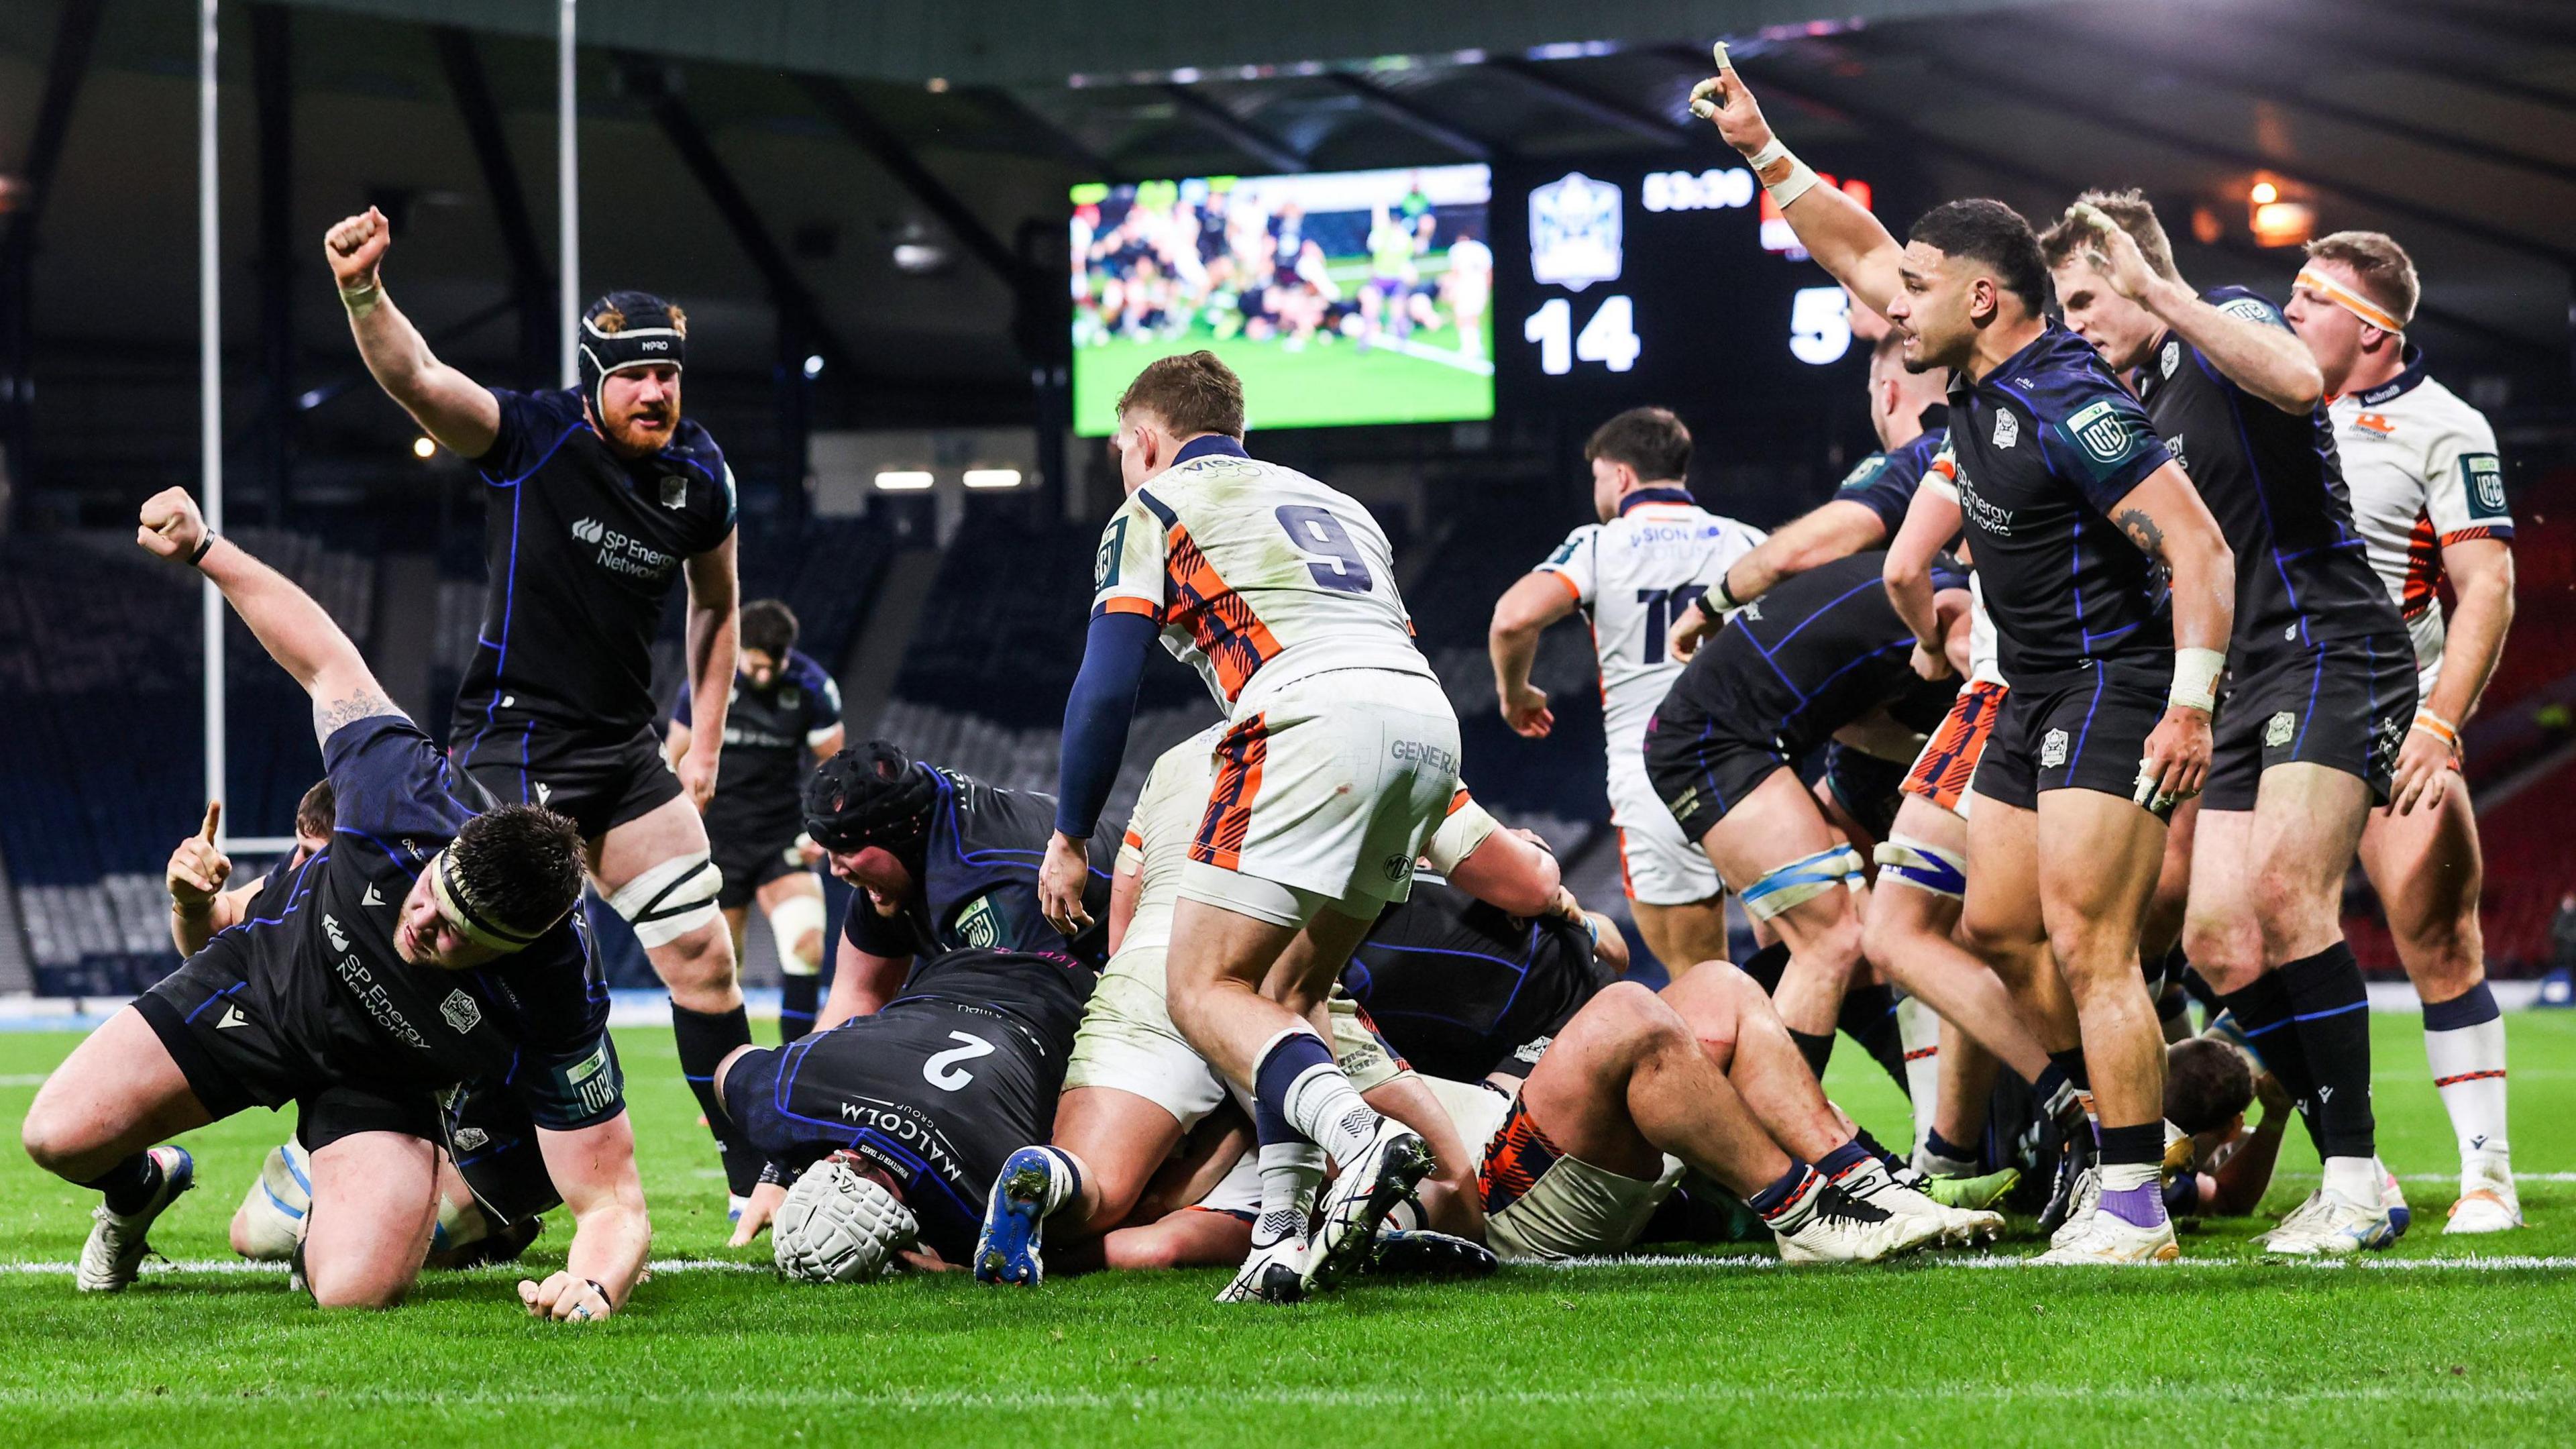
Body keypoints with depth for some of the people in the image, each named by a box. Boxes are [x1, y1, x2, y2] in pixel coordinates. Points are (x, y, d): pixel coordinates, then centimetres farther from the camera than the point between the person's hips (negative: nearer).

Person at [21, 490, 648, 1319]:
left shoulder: (557, 1011, -38)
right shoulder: (402, 797, -35)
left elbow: (614, 1205, -32)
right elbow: (326, 662, -16)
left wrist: (595, 1283, -55)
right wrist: (203, 550, -12)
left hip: (377, 1081, -2)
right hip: (261, 974, 2)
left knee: (357, 1289, -27)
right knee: (59, 1135, -12)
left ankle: (330, 1214, 13)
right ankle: (140, 1188, 29)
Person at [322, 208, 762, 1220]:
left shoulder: (699, 474, 2)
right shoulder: (530, 437, -14)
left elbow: (715, 607, 18)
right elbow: (416, 380, -31)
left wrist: (704, 746, 12)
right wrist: (362, 292, -51)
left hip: (625, 749, 6)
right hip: (512, 744, -6)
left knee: (703, 956, 3)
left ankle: (757, 1184, 11)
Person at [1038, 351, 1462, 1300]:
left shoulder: (1154, 509, 16)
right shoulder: (1332, 503, 35)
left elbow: (1106, 688, 7)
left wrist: (1070, 838, 18)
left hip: (1315, 716, -7)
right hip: (1429, 721, 7)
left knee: (1206, 991, -4)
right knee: (1286, 991, 17)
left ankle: (1361, 1136, -30)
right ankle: (1283, 1235, 2)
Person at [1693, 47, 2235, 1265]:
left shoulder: (2071, 410, -21)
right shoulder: (1982, 379, 7)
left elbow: (2199, 548, -25)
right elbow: (1861, 255, 21)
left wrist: (2190, 705, -31)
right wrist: (1764, 151, 16)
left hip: (2113, 686, -10)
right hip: (2035, 695, 10)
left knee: (2086, 946, -15)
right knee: (1996, 930, 13)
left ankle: (2134, 1213, -15)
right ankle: (2119, 1126, 21)